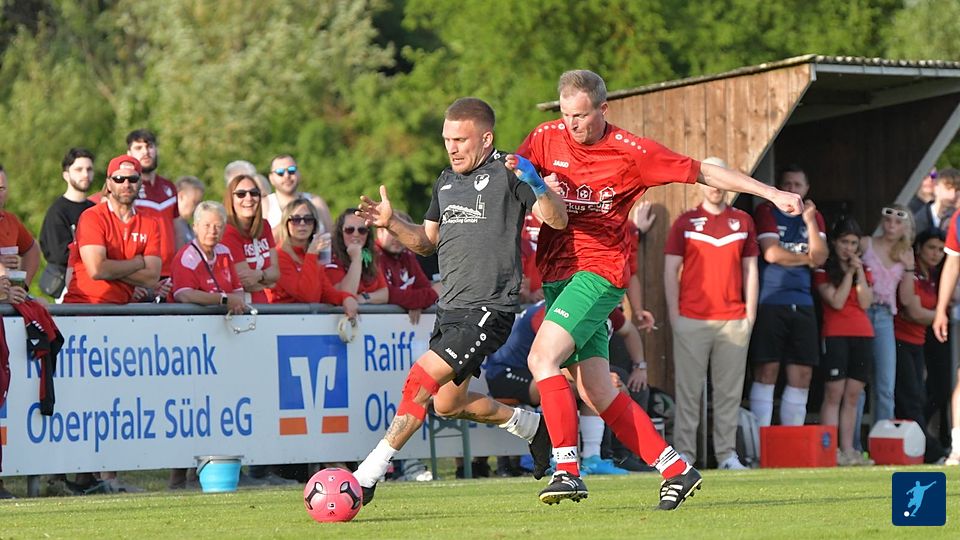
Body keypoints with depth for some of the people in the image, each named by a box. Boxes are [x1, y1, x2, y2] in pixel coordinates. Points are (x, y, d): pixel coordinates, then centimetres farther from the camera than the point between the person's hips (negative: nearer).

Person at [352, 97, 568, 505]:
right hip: (450, 307, 9)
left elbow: (556, 220, -13)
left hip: (489, 310, -9)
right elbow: (427, 241, 22)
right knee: (447, 403, 16)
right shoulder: (446, 181, 16)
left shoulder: (507, 172, -7)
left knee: (421, 379, -18)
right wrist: (391, 224, 3)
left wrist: (536, 184, -32)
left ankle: (368, 476, -14)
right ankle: (534, 427, 38)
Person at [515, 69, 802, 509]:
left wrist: (773, 193, 0)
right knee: (596, 391, 2)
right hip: (556, 273, 6)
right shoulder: (545, 138, 7)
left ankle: (567, 470, -22)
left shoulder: (630, 152, -5)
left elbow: (703, 173, 0)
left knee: (542, 357, -23)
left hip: (598, 271, -6)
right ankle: (676, 470, 11)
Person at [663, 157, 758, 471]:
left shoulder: (743, 222, 12)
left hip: (733, 321, 2)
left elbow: (750, 269, 14)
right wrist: (674, 314, -3)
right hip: (692, 319, -2)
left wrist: (750, 314, 7)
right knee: (689, 389, -3)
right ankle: (684, 452, 0)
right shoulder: (686, 222, 6)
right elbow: (671, 270, 4)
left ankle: (727, 453, 7)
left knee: (730, 390, 3)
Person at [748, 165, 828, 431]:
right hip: (770, 302, -5)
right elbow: (771, 253, -9)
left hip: (802, 304, 5)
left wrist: (810, 221, -6)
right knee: (767, 371, -7)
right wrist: (806, 259, 2)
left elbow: (820, 257, 3)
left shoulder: (815, 217, 17)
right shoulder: (767, 212, 3)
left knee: (802, 376, 3)